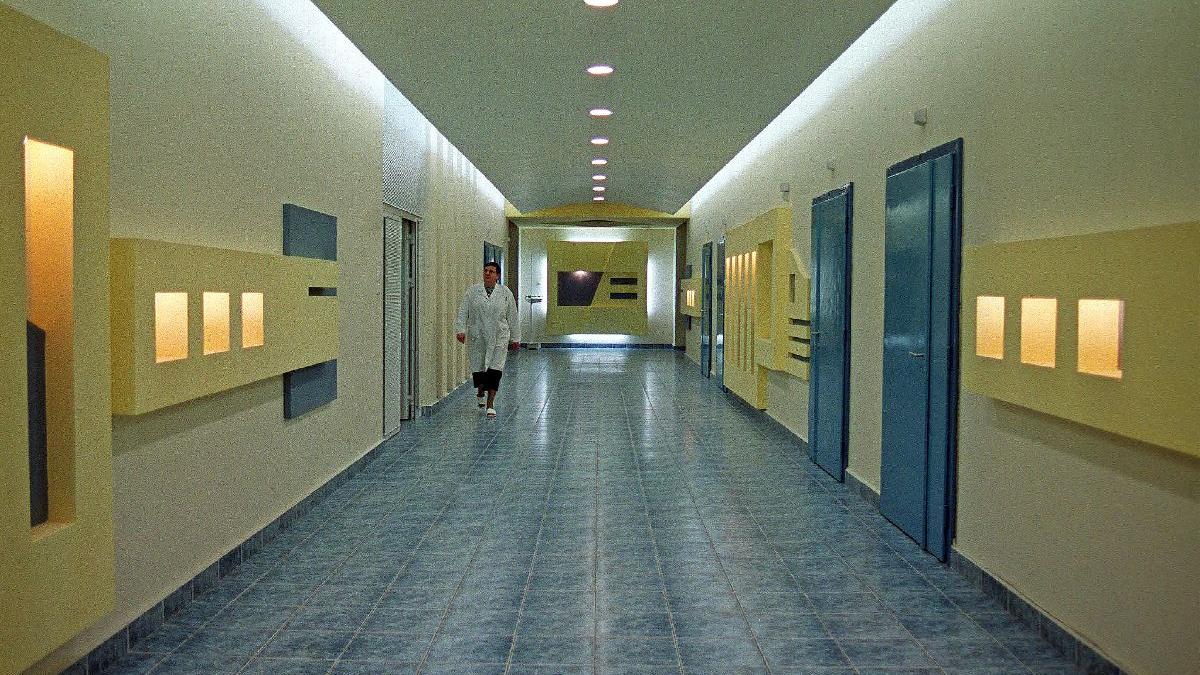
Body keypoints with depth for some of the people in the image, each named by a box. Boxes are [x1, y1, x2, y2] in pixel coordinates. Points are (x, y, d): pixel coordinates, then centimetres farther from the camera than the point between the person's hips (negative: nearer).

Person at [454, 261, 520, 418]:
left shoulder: (506, 293, 4)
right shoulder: (472, 291, 3)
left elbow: (512, 317, 8)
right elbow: (463, 312, 0)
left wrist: (515, 338, 10)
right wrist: (460, 330, -12)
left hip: (499, 339, -1)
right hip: (477, 339, 1)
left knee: (495, 370, -5)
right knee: (477, 368, 5)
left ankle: (490, 405, 2)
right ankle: (480, 392, 37)